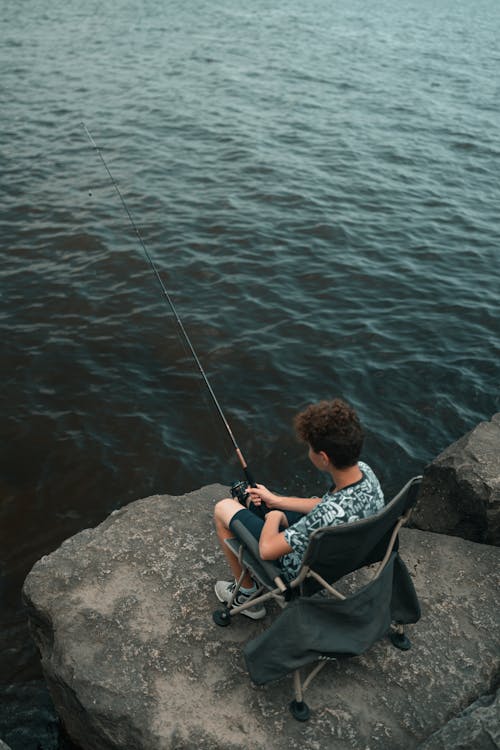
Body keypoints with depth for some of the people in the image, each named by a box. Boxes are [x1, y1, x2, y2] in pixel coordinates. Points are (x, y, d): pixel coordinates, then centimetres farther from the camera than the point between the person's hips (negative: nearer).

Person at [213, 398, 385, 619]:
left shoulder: (331, 516, -43)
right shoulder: (363, 471, -20)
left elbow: (267, 550, -32)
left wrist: (274, 516, -12)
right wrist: (275, 501, 2)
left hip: (298, 572, -7)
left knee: (223, 509, 6)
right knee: (256, 499, 22)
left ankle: (247, 595, 21)